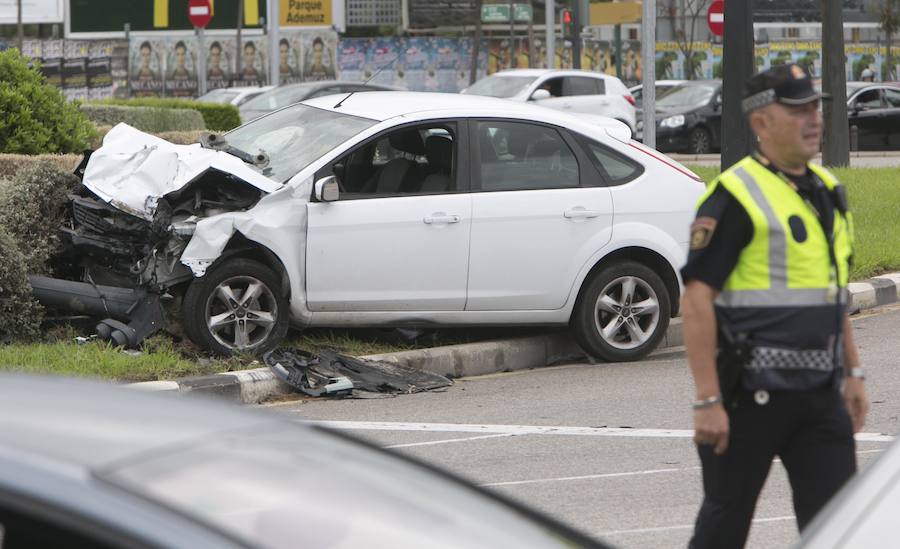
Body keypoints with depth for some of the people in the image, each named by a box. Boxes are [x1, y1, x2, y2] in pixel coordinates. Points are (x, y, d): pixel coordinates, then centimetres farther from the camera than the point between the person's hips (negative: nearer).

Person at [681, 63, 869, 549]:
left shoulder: (825, 191, 14)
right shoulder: (736, 195, -12)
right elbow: (696, 300, -17)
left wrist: (851, 372, 19)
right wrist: (707, 400, -21)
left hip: (820, 393, 7)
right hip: (751, 393, -7)